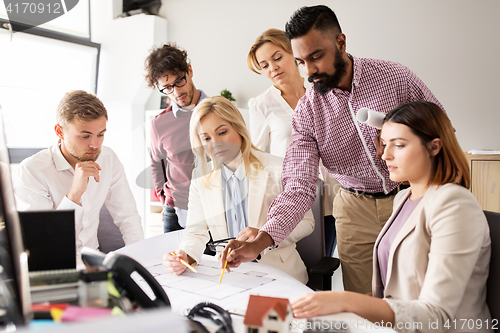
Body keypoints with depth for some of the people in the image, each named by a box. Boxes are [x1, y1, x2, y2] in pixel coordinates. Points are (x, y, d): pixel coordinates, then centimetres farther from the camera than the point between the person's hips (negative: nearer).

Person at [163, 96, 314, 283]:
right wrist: (185, 256, -19)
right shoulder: (201, 181, 6)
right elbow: (197, 232, 5)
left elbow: (305, 221, -2)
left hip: (277, 273, -3)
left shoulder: (276, 169, -4)